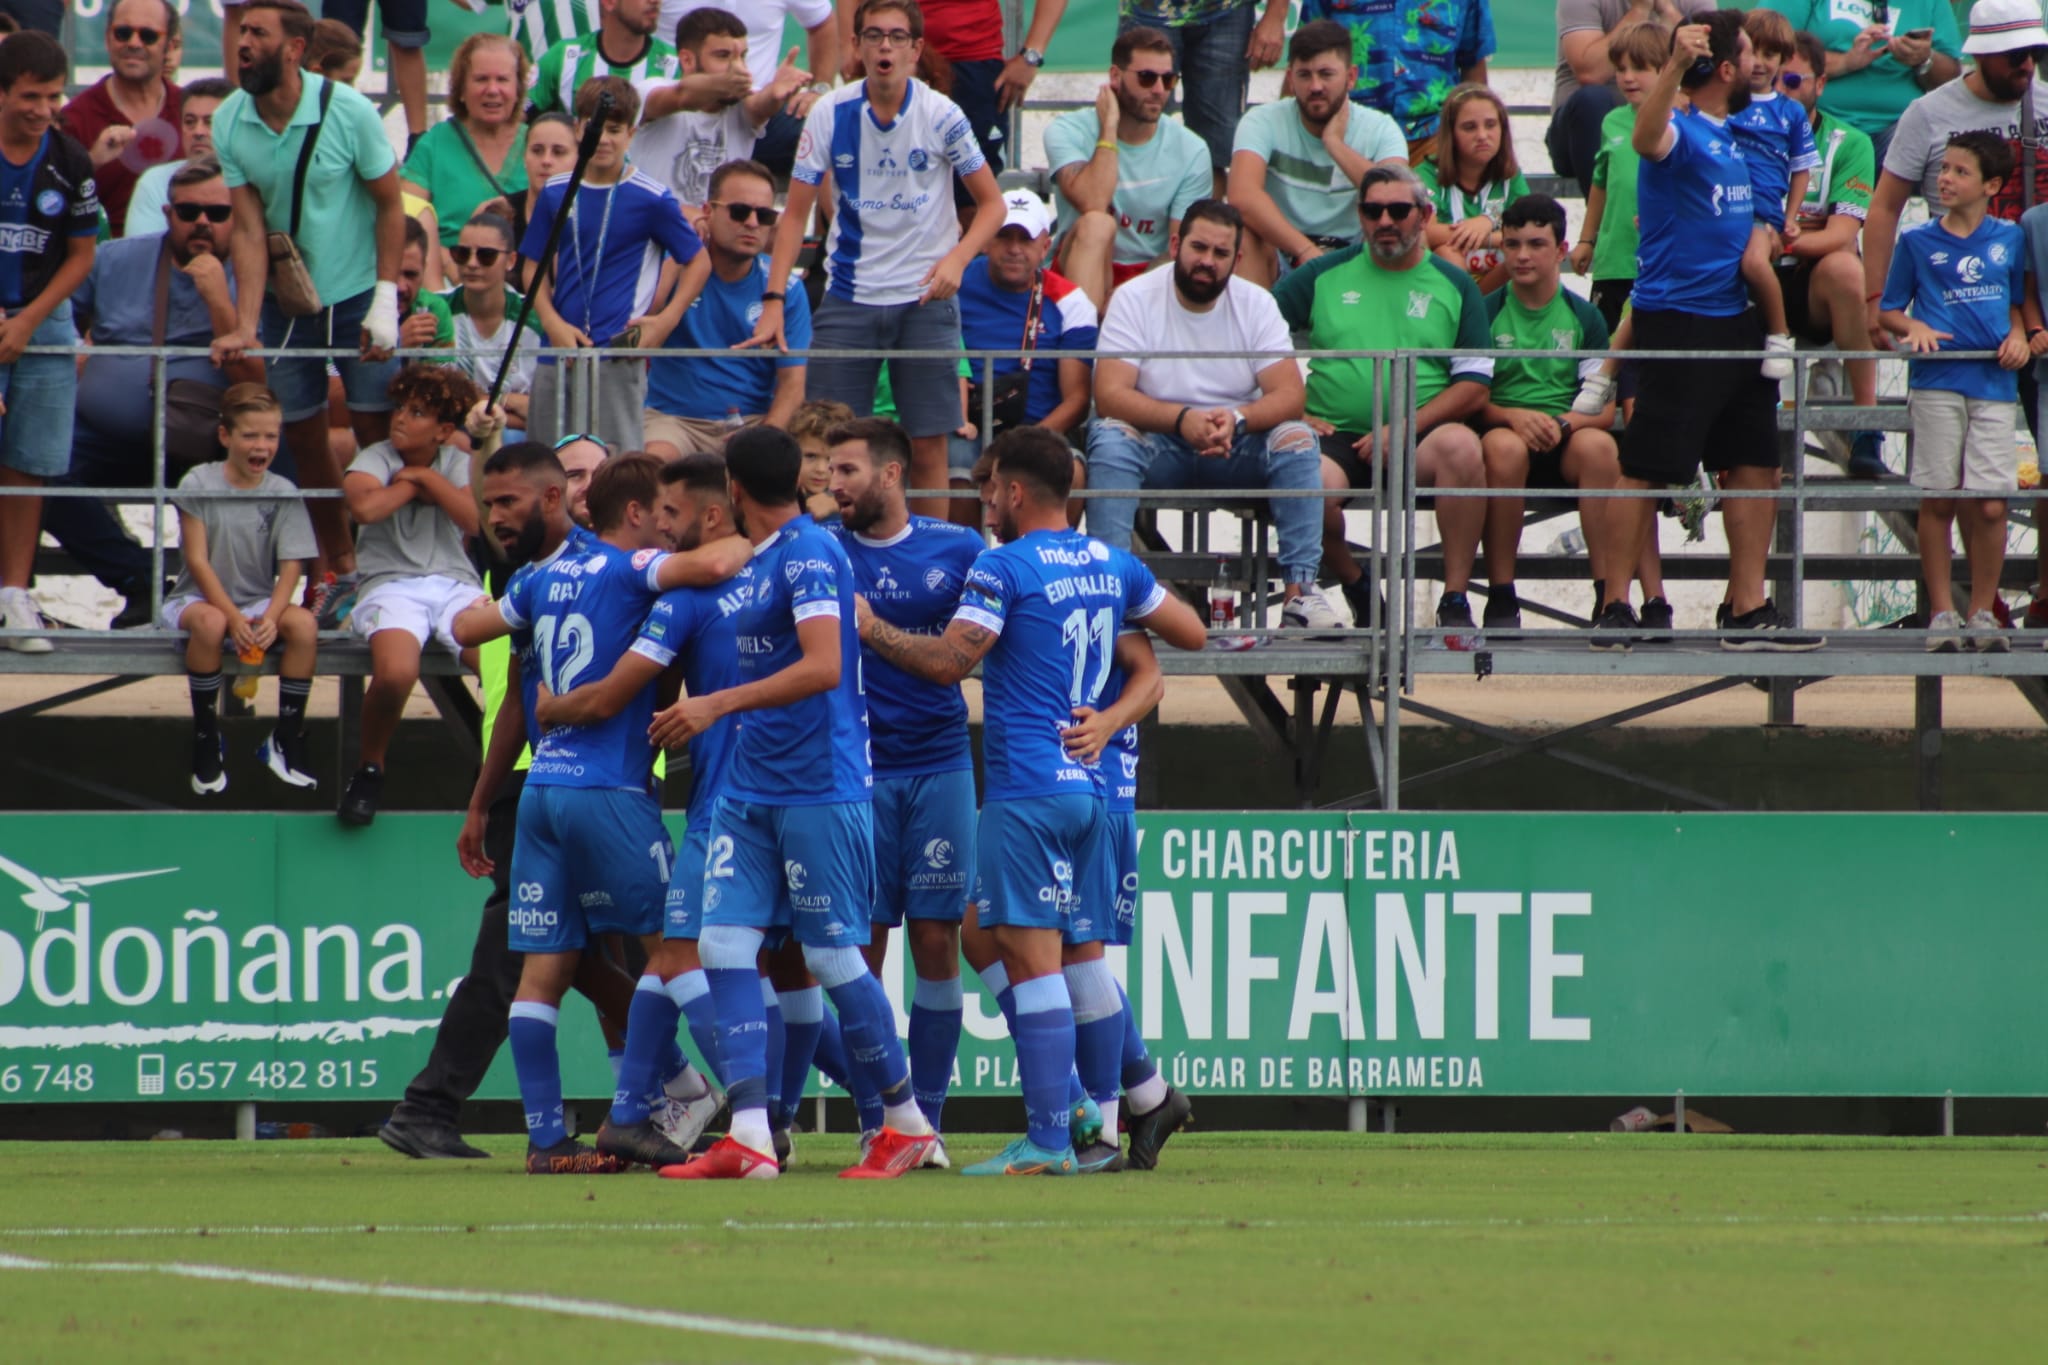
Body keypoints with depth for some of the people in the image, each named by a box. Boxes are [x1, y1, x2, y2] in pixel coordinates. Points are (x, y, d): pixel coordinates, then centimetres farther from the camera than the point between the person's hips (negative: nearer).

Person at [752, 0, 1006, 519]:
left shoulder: (941, 116, -7)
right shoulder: (830, 115, -4)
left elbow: (991, 204, 1)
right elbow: (795, 213, 0)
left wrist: (956, 260, -17)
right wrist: (773, 300, -8)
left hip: (925, 299, -1)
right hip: (849, 297, 1)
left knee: (928, 445, -1)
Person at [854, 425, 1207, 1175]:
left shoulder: (1005, 566, -9)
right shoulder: (1112, 565, 12)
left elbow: (947, 660, -15)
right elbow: (1192, 633, 21)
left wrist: (873, 629, -1)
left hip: (1026, 790, -8)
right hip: (1088, 785, 8)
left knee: (1031, 958, -10)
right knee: (1082, 953, 13)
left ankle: (1047, 1139, -15)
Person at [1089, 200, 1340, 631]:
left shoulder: (1256, 304, -1)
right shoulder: (1135, 299, -8)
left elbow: (1289, 397, -10)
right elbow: (1110, 396, -18)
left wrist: (1237, 420, -31)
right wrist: (1182, 419, -34)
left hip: (1235, 448, 2)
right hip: (1157, 444, -2)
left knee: (1296, 439, -25)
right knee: (1109, 438, -32)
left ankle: (1300, 588, -27)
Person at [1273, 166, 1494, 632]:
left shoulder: (1453, 286, 11)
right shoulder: (1327, 275, 14)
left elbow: (1473, 387, 4)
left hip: (1420, 436, 0)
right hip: (1335, 434, 0)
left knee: (1459, 445, -35)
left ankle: (1455, 600, -25)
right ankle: (1355, 588, -2)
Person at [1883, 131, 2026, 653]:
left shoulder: (2010, 239, 10)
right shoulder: (1917, 241, 7)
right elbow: (1888, 311, 10)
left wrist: (2018, 335, -1)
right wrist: (1914, 327, -10)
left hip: (1994, 383, 1)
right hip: (1936, 380, -1)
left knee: (1990, 506, -3)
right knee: (1938, 501, 0)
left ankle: (1982, 612, 8)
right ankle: (1942, 613, 8)